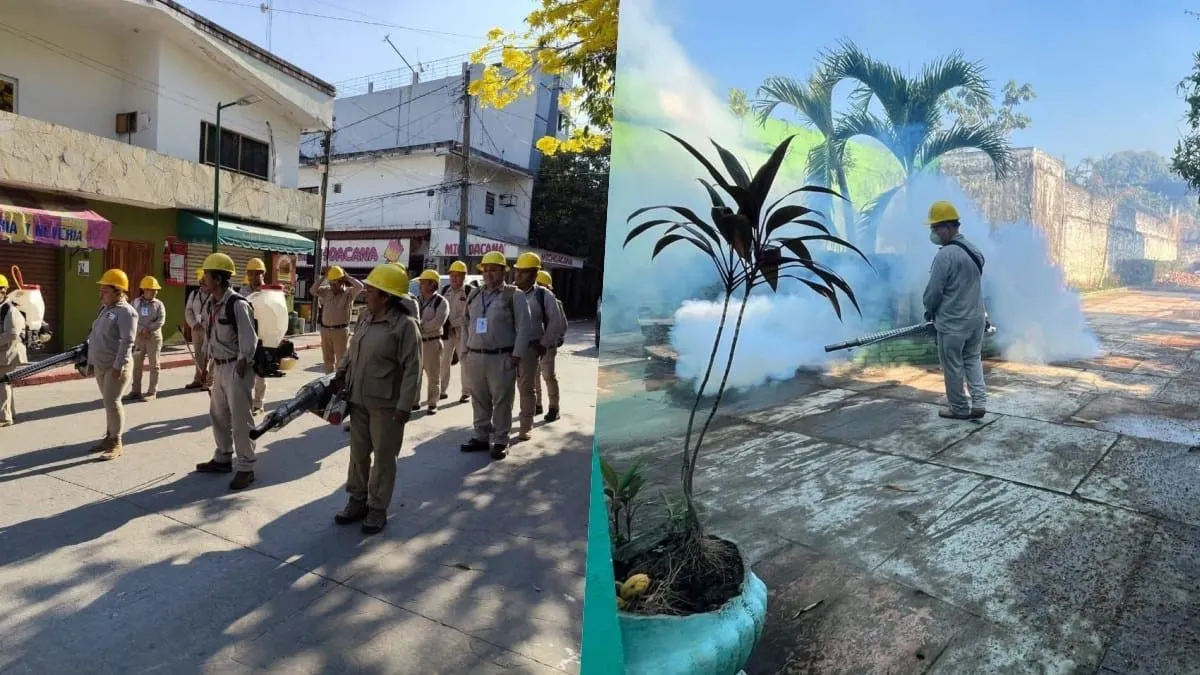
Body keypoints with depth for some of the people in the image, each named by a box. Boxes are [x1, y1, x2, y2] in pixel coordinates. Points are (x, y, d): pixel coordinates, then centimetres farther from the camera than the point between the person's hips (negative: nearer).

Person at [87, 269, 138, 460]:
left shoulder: (125, 311, -14)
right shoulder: (105, 310, 15)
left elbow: (127, 341, -21)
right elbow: (95, 338, 21)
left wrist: (119, 365, -26)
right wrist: (91, 361, 20)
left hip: (116, 367, -9)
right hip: (100, 366, 9)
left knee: (112, 402, -10)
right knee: (108, 402, 14)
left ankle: (117, 443, -2)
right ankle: (109, 437, 22)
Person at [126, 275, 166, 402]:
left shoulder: (159, 304, 2)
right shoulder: (136, 302, 5)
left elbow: (161, 320, -10)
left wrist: (148, 329, -19)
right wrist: (141, 329, -18)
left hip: (154, 337, -2)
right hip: (138, 337, 2)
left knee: (154, 365, 0)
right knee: (137, 364, 8)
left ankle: (152, 392, 5)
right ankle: (136, 391, 17)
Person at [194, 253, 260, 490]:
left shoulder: (237, 304, -19)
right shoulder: (213, 303, 8)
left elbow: (248, 342, -20)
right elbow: (209, 335, 17)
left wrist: (239, 370, -20)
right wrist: (211, 363, 14)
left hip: (236, 366, -9)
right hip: (219, 366, 9)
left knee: (240, 418, -2)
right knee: (218, 414, 19)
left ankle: (245, 468, 9)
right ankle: (223, 458, 35)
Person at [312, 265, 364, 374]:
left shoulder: (349, 292, -6)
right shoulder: (326, 291, 9)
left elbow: (360, 286, -22)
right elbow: (314, 291, 0)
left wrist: (347, 277, -12)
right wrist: (323, 278, -4)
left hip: (340, 331, -5)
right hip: (325, 330, 5)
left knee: (341, 359, -1)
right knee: (328, 358, 15)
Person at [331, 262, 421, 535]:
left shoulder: (405, 324, -16)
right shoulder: (364, 317, 6)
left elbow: (412, 369, -17)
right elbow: (352, 350, 19)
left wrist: (405, 405, -20)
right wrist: (340, 374, 6)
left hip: (386, 403, -7)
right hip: (358, 399, 7)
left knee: (383, 457, 6)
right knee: (358, 452, 17)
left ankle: (378, 508, 20)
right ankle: (357, 500, 33)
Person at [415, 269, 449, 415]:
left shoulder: (441, 302, -7)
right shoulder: (417, 300, 12)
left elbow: (438, 322, -19)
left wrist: (420, 326, -16)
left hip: (432, 342, -5)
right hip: (416, 342, 6)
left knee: (433, 375, 3)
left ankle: (432, 403, 12)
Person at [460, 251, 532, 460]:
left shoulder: (514, 295, -3)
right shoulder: (474, 295, 14)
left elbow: (523, 327, -7)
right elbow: (466, 325, 18)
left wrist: (517, 355, -12)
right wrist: (465, 350, 12)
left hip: (501, 358, -5)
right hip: (474, 357, 5)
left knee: (501, 401, 0)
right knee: (479, 400, 12)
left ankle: (501, 441, 9)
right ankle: (481, 437, 24)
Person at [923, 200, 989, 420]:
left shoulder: (945, 254, -20)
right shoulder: (974, 250, 7)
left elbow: (933, 290, -17)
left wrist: (929, 310, 3)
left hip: (952, 322, -8)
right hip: (976, 318, 8)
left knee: (953, 368, 6)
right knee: (973, 361, 20)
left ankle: (960, 409, 16)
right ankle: (979, 403, 14)